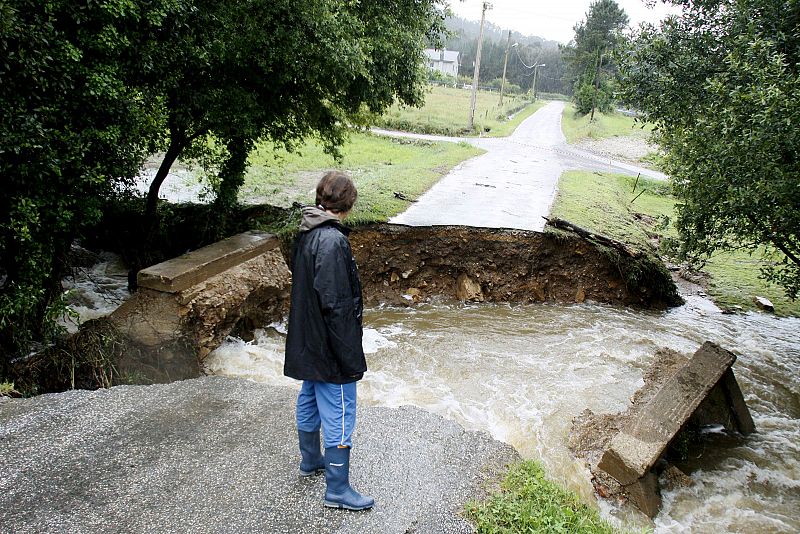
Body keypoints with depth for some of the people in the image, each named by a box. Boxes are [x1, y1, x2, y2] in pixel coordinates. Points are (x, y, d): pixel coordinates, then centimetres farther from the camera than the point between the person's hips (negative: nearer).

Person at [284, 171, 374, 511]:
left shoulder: (305, 235, 4)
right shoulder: (333, 241, -25)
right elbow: (335, 305, -26)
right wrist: (351, 359, -20)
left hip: (307, 343, 9)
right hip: (331, 348, -9)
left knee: (309, 402, 24)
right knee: (339, 416, 3)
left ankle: (310, 460, 44)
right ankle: (337, 489, 16)